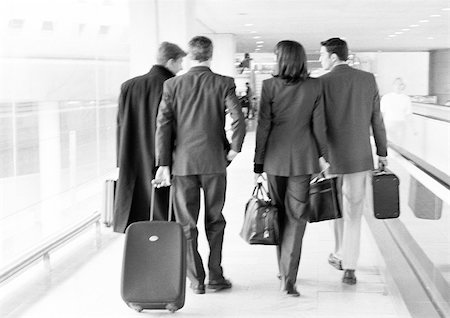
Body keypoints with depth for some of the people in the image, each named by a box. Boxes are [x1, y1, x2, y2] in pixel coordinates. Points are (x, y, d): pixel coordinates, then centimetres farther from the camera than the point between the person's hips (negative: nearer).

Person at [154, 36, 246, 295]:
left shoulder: (172, 85, 1)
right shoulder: (223, 84, -3)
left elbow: (164, 125, -4)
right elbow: (238, 119, -15)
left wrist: (163, 164, -3)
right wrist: (234, 148, 0)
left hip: (183, 162, 1)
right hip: (214, 161, 0)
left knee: (187, 224, 8)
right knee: (215, 221, 14)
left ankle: (196, 280, 11)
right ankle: (216, 276, 15)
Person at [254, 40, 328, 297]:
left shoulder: (270, 86, -7)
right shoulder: (315, 86, -3)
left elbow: (263, 126, -5)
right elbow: (319, 125, -2)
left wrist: (258, 164, 0)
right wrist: (323, 154, 11)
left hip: (276, 156, 0)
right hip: (304, 157, 0)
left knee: (280, 213, 16)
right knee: (296, 216, 1)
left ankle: (284, 269, 29)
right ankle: (289, 277, -6)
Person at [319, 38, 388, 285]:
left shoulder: (322, 83, -10)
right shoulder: (368, 79, 1)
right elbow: (376, 119, 4)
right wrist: (382, 152, 12)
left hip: (332, 156, -2)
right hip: (360, 156, 2)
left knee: (338, 208, 19)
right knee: (353, 212, 6)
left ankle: (341, 255, 30)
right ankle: (348, 266, 4)